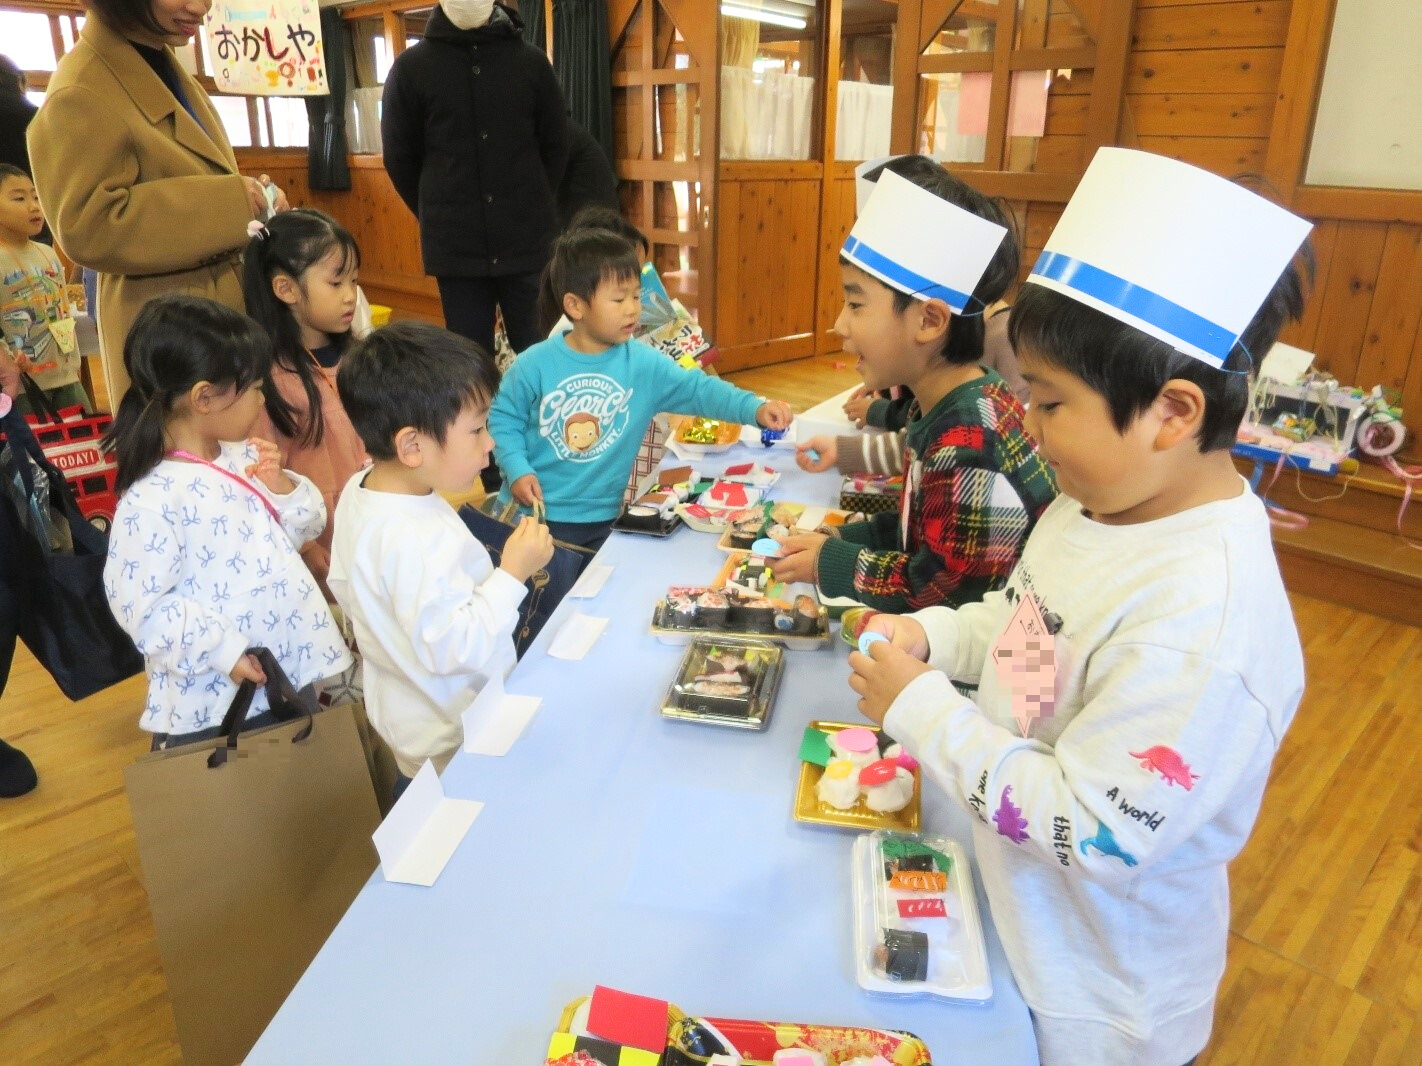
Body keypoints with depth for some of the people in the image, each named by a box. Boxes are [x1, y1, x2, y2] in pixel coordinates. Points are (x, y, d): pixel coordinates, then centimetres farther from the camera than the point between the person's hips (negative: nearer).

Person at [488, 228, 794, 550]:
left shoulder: (644, 365, -7)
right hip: (530, 511, -1)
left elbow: (697, 389, -11)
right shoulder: (536, 364, -10)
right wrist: (517, 470, -13)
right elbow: (504, 418, 0)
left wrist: (755, 409, -24)